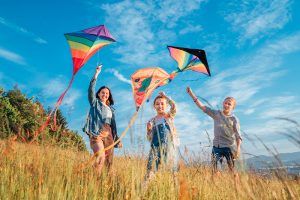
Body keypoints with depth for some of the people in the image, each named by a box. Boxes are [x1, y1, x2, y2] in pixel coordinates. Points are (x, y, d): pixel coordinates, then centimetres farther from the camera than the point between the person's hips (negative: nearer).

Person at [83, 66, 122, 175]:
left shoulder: (111, 109, 25)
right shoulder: (95, 103, 14)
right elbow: (91, 90, -2)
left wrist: (117, 139, 17)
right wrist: (97, 74, -7)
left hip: (108, 135, 5)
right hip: (97, 133, -5)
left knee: (109, 161, -2)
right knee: (101, 156, -24)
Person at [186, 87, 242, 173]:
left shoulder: (234, 119, -2)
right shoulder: (216, 114, 3)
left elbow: (238, 135, -6)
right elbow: (202, 106, -1)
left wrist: (238, 148, -20)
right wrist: (191, 94, -7)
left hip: (229, 147, -2)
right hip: (216, 146, 2)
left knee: (232, 170, 5)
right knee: (214, 169, 0)